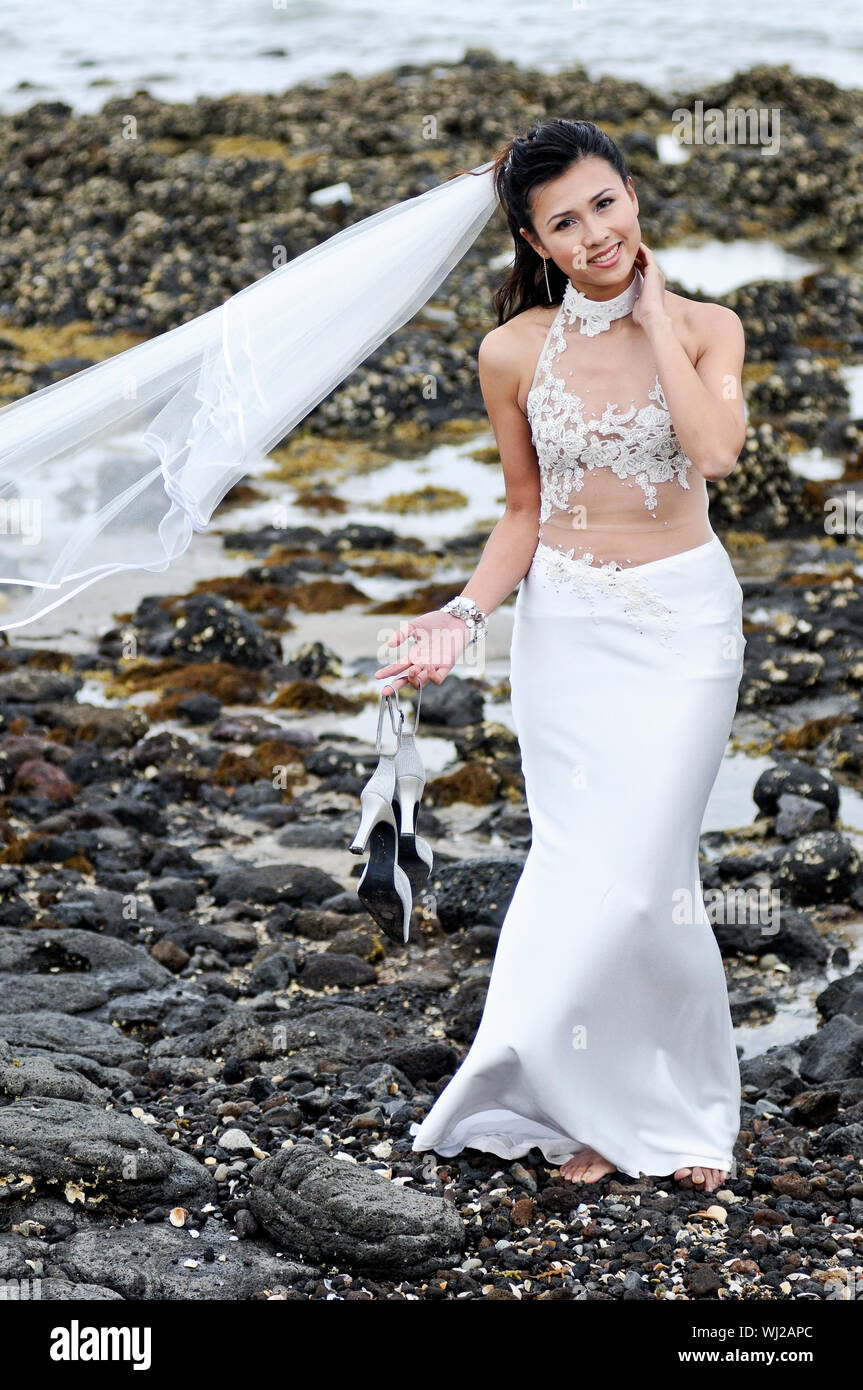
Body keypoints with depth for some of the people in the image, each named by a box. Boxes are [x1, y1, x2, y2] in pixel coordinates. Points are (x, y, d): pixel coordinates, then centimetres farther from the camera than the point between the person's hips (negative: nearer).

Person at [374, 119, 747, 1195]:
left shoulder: (706, 329, -4)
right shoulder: (514, 353, -2)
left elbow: (716, 449, -23)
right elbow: (524, 510, 7)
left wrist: (653, 311, -15)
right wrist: (464, 614, -8)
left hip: (684, 620, -1)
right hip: (568, 622, 1)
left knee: (635, 865, -7)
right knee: (577, 863, 0)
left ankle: (659, 1101, 11)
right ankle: (604, 1109, 15)